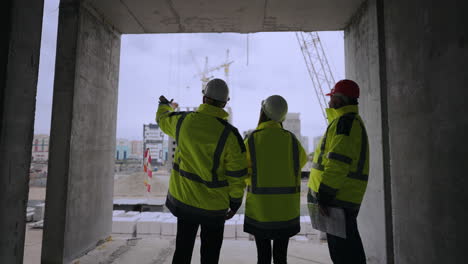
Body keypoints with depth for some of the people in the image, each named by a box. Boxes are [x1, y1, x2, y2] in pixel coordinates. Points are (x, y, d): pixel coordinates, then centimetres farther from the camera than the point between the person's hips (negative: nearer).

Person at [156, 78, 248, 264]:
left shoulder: (182, 121, -9)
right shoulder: (230, 135, -21)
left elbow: (163, 119, 16)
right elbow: (237, 175, -14)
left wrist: (165, 106, 40)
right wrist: (235, 203, 3)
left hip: (183, 198, 4)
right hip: (214, 205, -3)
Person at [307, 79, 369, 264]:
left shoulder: (345, 122, -15)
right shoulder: (353, 121, 19)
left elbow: (338, 164, -24)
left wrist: (323, 197, -21)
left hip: (338, 199, -10)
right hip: (344, 199, 10)